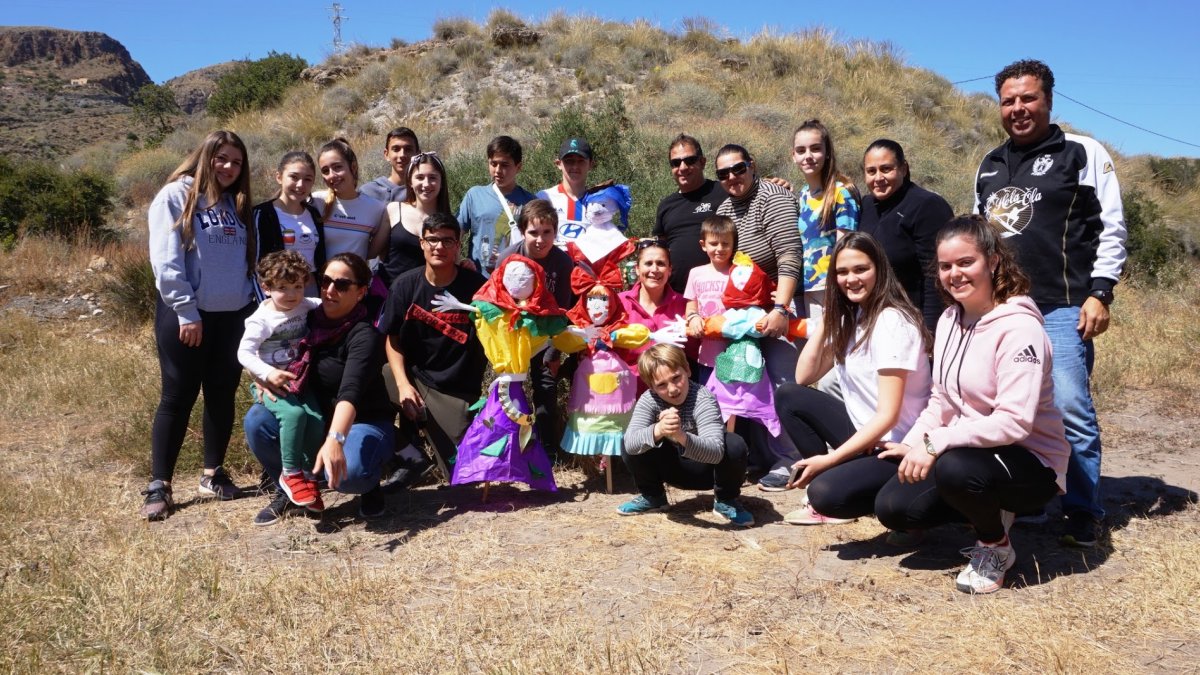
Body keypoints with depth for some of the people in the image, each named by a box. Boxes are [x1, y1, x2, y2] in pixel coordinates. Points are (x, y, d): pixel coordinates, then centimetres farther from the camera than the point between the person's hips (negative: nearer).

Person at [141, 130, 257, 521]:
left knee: (222, 394, 10)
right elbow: (165, 261, -12)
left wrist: (254, 303, 3)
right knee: (178, 397, -1)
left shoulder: (238, 204, 13)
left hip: (232, 315, 5)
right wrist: (186, 312, -16)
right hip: (184, 314, -5)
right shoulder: (176, 196, -5)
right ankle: (159, 486, 8)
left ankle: (213, 474, 23)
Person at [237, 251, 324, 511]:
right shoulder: (261, 319, -12)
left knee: (316, 419, -18)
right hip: (270, 383, -5)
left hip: (298, 380, 5)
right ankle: (291, 474, -17)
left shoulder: (306, 306, 3)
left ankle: (309, 476, -3)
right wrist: (268, 373, -28)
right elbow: (244, 353, -15)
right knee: (294, 413, -31)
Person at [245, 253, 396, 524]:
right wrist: (261, 376, -11)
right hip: (318, 418, 6)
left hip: (364, 422, -6)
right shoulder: (311, 319, -2)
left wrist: (335, 439, -54)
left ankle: (369, 483, 4)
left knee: (346, 472, -36)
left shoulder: (364, 336, -22)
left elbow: (350, 392, -39)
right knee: (256, 420, -18)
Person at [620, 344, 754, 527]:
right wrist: (658, 430, -56)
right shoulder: (648, 399, -20)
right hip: (674, 468, 3)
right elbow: (630, 443, -35)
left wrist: (682, 436, -62)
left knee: (735, 445, -33)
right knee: (633, 448, -23)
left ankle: (726, 501, -4)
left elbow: (715, 451, -43)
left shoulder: (703, 399, -30)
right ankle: (652, 497, 6)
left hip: (705, 468, -2)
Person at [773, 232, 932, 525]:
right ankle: (825, 477, 1)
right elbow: (803, 377, 4)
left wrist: (829, 459, -21)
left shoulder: (892, 322, -19)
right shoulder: (849, 317, 6)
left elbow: (888, 416, -22)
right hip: (863, 434, 8)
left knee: (827, 494, -29)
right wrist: (826, 317, 0)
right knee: (788, 396, -2)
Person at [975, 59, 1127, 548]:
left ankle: (1084, 515, 4)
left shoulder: (1084, 153, 3)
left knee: (1071, 409, -9)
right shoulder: (989, 166, 17)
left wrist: (1099, 293, -10)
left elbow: (1112, 229, -1)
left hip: (1063, 309, -5)